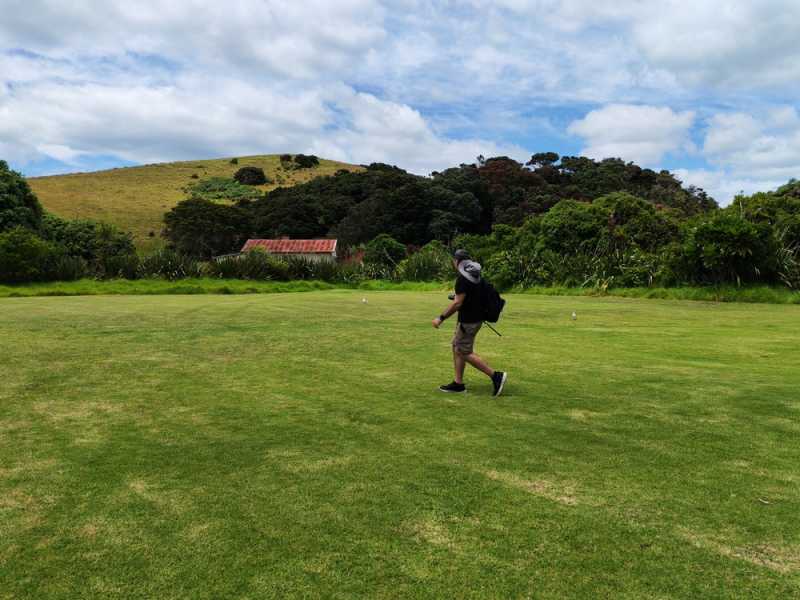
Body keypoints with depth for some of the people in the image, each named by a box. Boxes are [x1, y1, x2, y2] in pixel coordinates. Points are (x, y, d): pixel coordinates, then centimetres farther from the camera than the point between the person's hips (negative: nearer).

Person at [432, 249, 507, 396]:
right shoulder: (476, 275, 9)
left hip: (468, 321, -10)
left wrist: (441, 318, -19)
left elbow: (457, 303, -24)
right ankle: (458, 383, 18)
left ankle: (495, 375, -4)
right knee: (457, 347, 14)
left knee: (466, 353, -3)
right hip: (476, 317, 10)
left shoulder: (463, 278, -20)